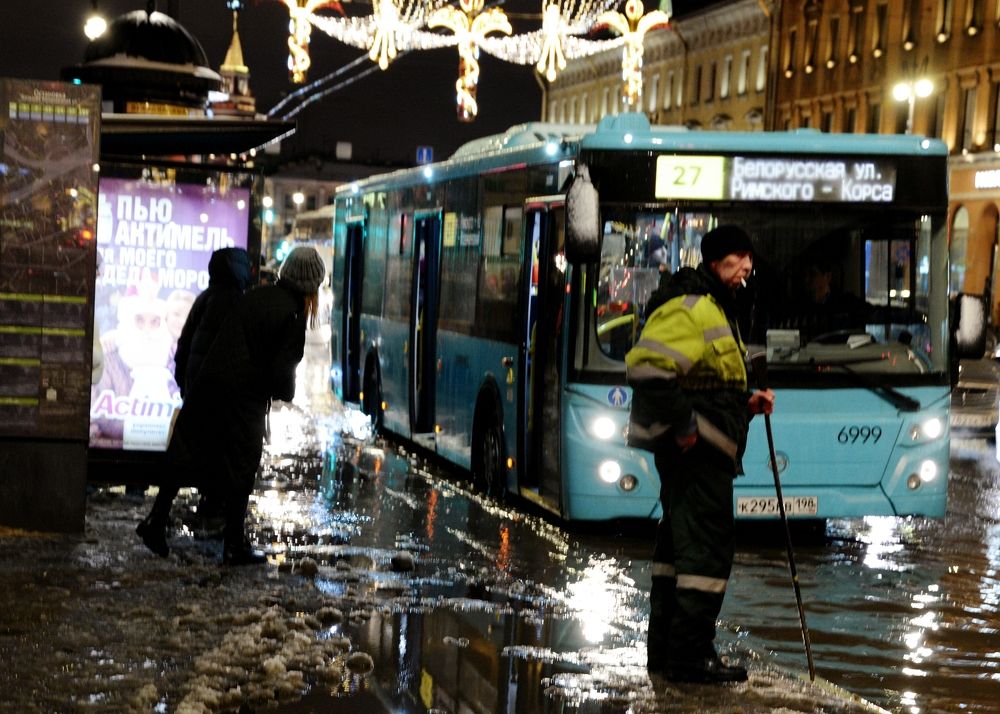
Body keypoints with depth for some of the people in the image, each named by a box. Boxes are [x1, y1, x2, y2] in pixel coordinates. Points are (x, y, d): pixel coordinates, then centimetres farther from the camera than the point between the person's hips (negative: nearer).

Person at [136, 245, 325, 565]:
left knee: (185, 456, 13)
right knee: (240, 470, 6)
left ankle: (157, 521, 11)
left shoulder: (253, 297, 8)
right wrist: (286, 392, 8)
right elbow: (282, 368, -13)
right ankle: (234, 545, 12)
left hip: (206, 389, 5)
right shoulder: (293, 316, -10)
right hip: (245, 400, -5)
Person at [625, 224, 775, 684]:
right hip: (695, 452, -11)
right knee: (707, 547, -9)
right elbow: (647, 368, -25)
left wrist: (747, 402, 13)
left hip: (699, 452, 11)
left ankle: (665, 650, 21)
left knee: (678, 545, 14)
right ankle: (690, 657, -7)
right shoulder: (690, 308, -14)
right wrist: (683, 425, -23)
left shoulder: (716, 310, 21)